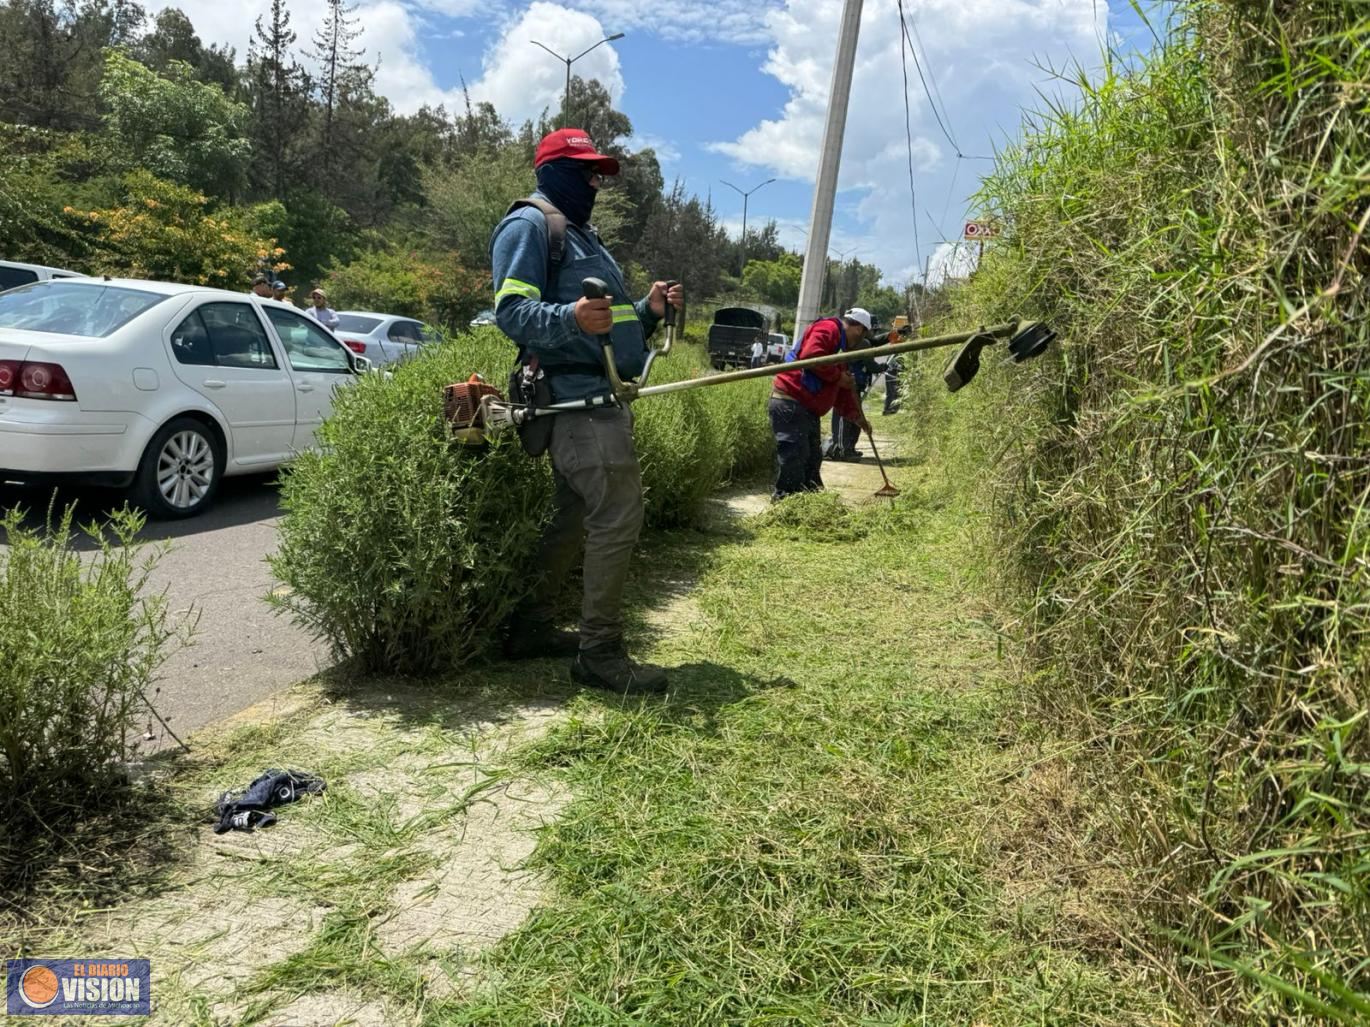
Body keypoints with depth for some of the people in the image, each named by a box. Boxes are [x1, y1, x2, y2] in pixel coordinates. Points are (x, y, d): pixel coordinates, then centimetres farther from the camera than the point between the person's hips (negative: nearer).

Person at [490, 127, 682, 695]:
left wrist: (648, 310, 12)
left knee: (574, 516, 13)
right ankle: (600, 651, -5)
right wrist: (571, 318, -33)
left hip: (598, 397, 10)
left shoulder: (580, 232, 27)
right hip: (577, 397, -10)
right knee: (618, 517, -13)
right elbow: (512, 311, -16)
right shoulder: (529, 225, -4)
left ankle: (531, 628, 23)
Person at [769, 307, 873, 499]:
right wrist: (838, 377, -16)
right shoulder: (829, 328, -7)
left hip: (809, 410, 11)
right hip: (790, 404, -11)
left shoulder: (839, 347, 25)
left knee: (812, 460, 15)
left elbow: (841, 393, 28)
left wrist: (856, 416, 21)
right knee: (793, 460, -11)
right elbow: (810, 355, -27)